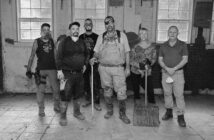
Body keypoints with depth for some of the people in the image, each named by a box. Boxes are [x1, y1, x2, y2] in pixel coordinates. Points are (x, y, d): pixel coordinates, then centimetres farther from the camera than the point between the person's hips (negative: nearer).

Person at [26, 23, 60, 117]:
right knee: (40, 90, -1)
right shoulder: (37, 42, 1)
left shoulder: (52, 41, 8)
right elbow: (32, 56, -2)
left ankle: (56, 106, 22)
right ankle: (41, 110, 11)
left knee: (56, 88, 4)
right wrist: (28, 70, -8)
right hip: (41, 69, -2)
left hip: (52, 68, 2)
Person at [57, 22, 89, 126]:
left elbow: (86, 54, 24)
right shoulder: (64, 42, -5)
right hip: (67, 73, -5)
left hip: (79, 73, 5)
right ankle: (63, 116, 7)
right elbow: (59, 56, -8)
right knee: (66, 95, -5)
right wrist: (59, 70, -14)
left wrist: (85, 64, 13)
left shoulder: (82, 42, 10)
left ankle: (77, 112, 32)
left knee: (78, 94, 14)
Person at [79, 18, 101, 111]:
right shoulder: (81, 37, 10)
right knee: (85, 82, 9)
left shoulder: (96, 37, 3)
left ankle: (96, 102, 3)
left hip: (94, 63, -3)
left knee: (96, 83, -4)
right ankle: (88, 100, 23)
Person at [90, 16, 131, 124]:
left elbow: (126, 52, 4)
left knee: (121, 92, -4)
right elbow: (97, 52, 11)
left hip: (118, 68, -2)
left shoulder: (121, 35, 4)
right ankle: (109, 110, 29)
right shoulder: (101, 37, 9)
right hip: (104, 68, 2)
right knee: (107, 91, 11)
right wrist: (94, 58, -11)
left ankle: (122, 114, 12)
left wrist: (128, 67, 0)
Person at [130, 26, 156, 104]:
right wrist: (139, 65, -21)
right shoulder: (135, 47, -2)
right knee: (136, 91, 9)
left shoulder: (152, 47, 2)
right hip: (135, 73, 0)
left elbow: (154, 58, 6)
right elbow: (131, 60, -5)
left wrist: (150, 62, -17)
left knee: (150, 91, -6)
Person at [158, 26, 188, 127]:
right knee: (167, 93, 9)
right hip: (165, 73, 3)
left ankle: (180, 116, 1)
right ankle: (169, 112, 24)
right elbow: (160, 60, 6)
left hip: (178, 72, -3)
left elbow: (185, 59, -4)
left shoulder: (182, 45, 1)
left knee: (179, 94, -5)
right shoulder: (163, 46, 9)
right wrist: (166, 68, -13)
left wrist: (174, 68, -15)